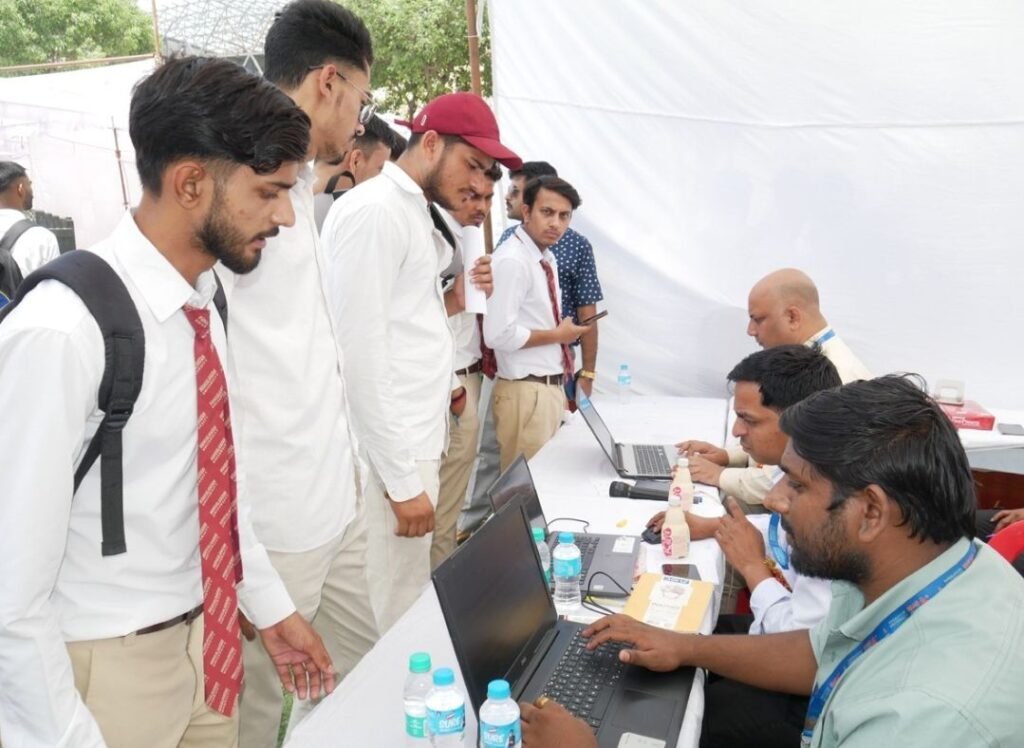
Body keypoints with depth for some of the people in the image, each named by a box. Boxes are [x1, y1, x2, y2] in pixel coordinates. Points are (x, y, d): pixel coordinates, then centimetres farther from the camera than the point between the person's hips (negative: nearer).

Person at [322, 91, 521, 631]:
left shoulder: (413, 213, 16)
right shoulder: (374, 210, -14)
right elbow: (360, 352, -20)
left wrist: (449, 304, 2)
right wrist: (401, 478, -18)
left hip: (411, 445, 10)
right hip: (390, 458, -10)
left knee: (405, 612, 18)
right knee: (388, 624, 2)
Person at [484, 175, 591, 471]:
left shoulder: (547, 259, 11)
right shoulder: (511, 261, -17)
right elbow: (498, 334, -24)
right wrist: (557, 335, -14)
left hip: (552, 386, 9)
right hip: (527, 391, -9)